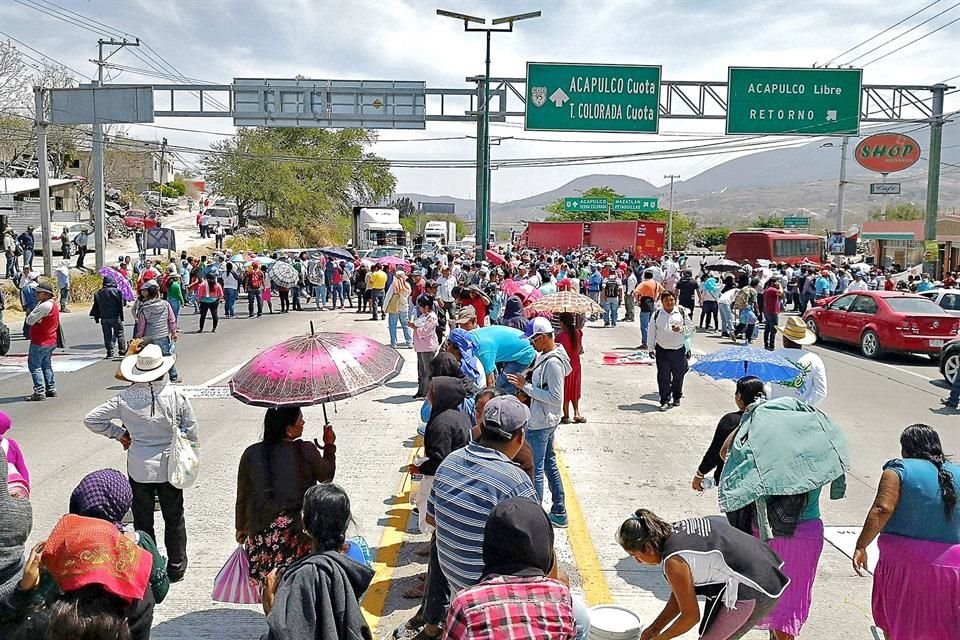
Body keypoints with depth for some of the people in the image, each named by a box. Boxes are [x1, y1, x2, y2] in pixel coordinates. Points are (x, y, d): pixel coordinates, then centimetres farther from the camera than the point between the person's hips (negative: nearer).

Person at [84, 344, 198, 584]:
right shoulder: (176, 396, -13)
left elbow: (92, 419, -3)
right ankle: (176, 567, 26)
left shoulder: (125, 398, -11)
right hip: (169, 467, 0)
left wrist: (119, 434, 7)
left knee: (143, 521, 14)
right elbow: (192, 433, -7)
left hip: (138, 469, 0)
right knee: (174, 519, 15)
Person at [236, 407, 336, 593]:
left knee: (268, 584, 13)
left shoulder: (251, 454, -4)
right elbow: (327, 476, 6)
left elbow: (242, 496, 6)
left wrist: (241, 527, 19)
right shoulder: (306, 451, -12)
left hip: (261, 531, 2)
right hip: (297, 529, -2)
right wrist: (329, 447, 18)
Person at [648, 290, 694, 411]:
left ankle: (677, 397, 33)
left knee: (678, 375, 11)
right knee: (663, 376, -3)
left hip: (679, 350, 1)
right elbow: (652, 332, 5)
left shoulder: (681, 312, 2)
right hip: (662, 350, -1)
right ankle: (665, 401, 4)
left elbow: (690, 327, 6)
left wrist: (681, 329, -14)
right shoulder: (657, 314, 1)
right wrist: (651, 348, 3)